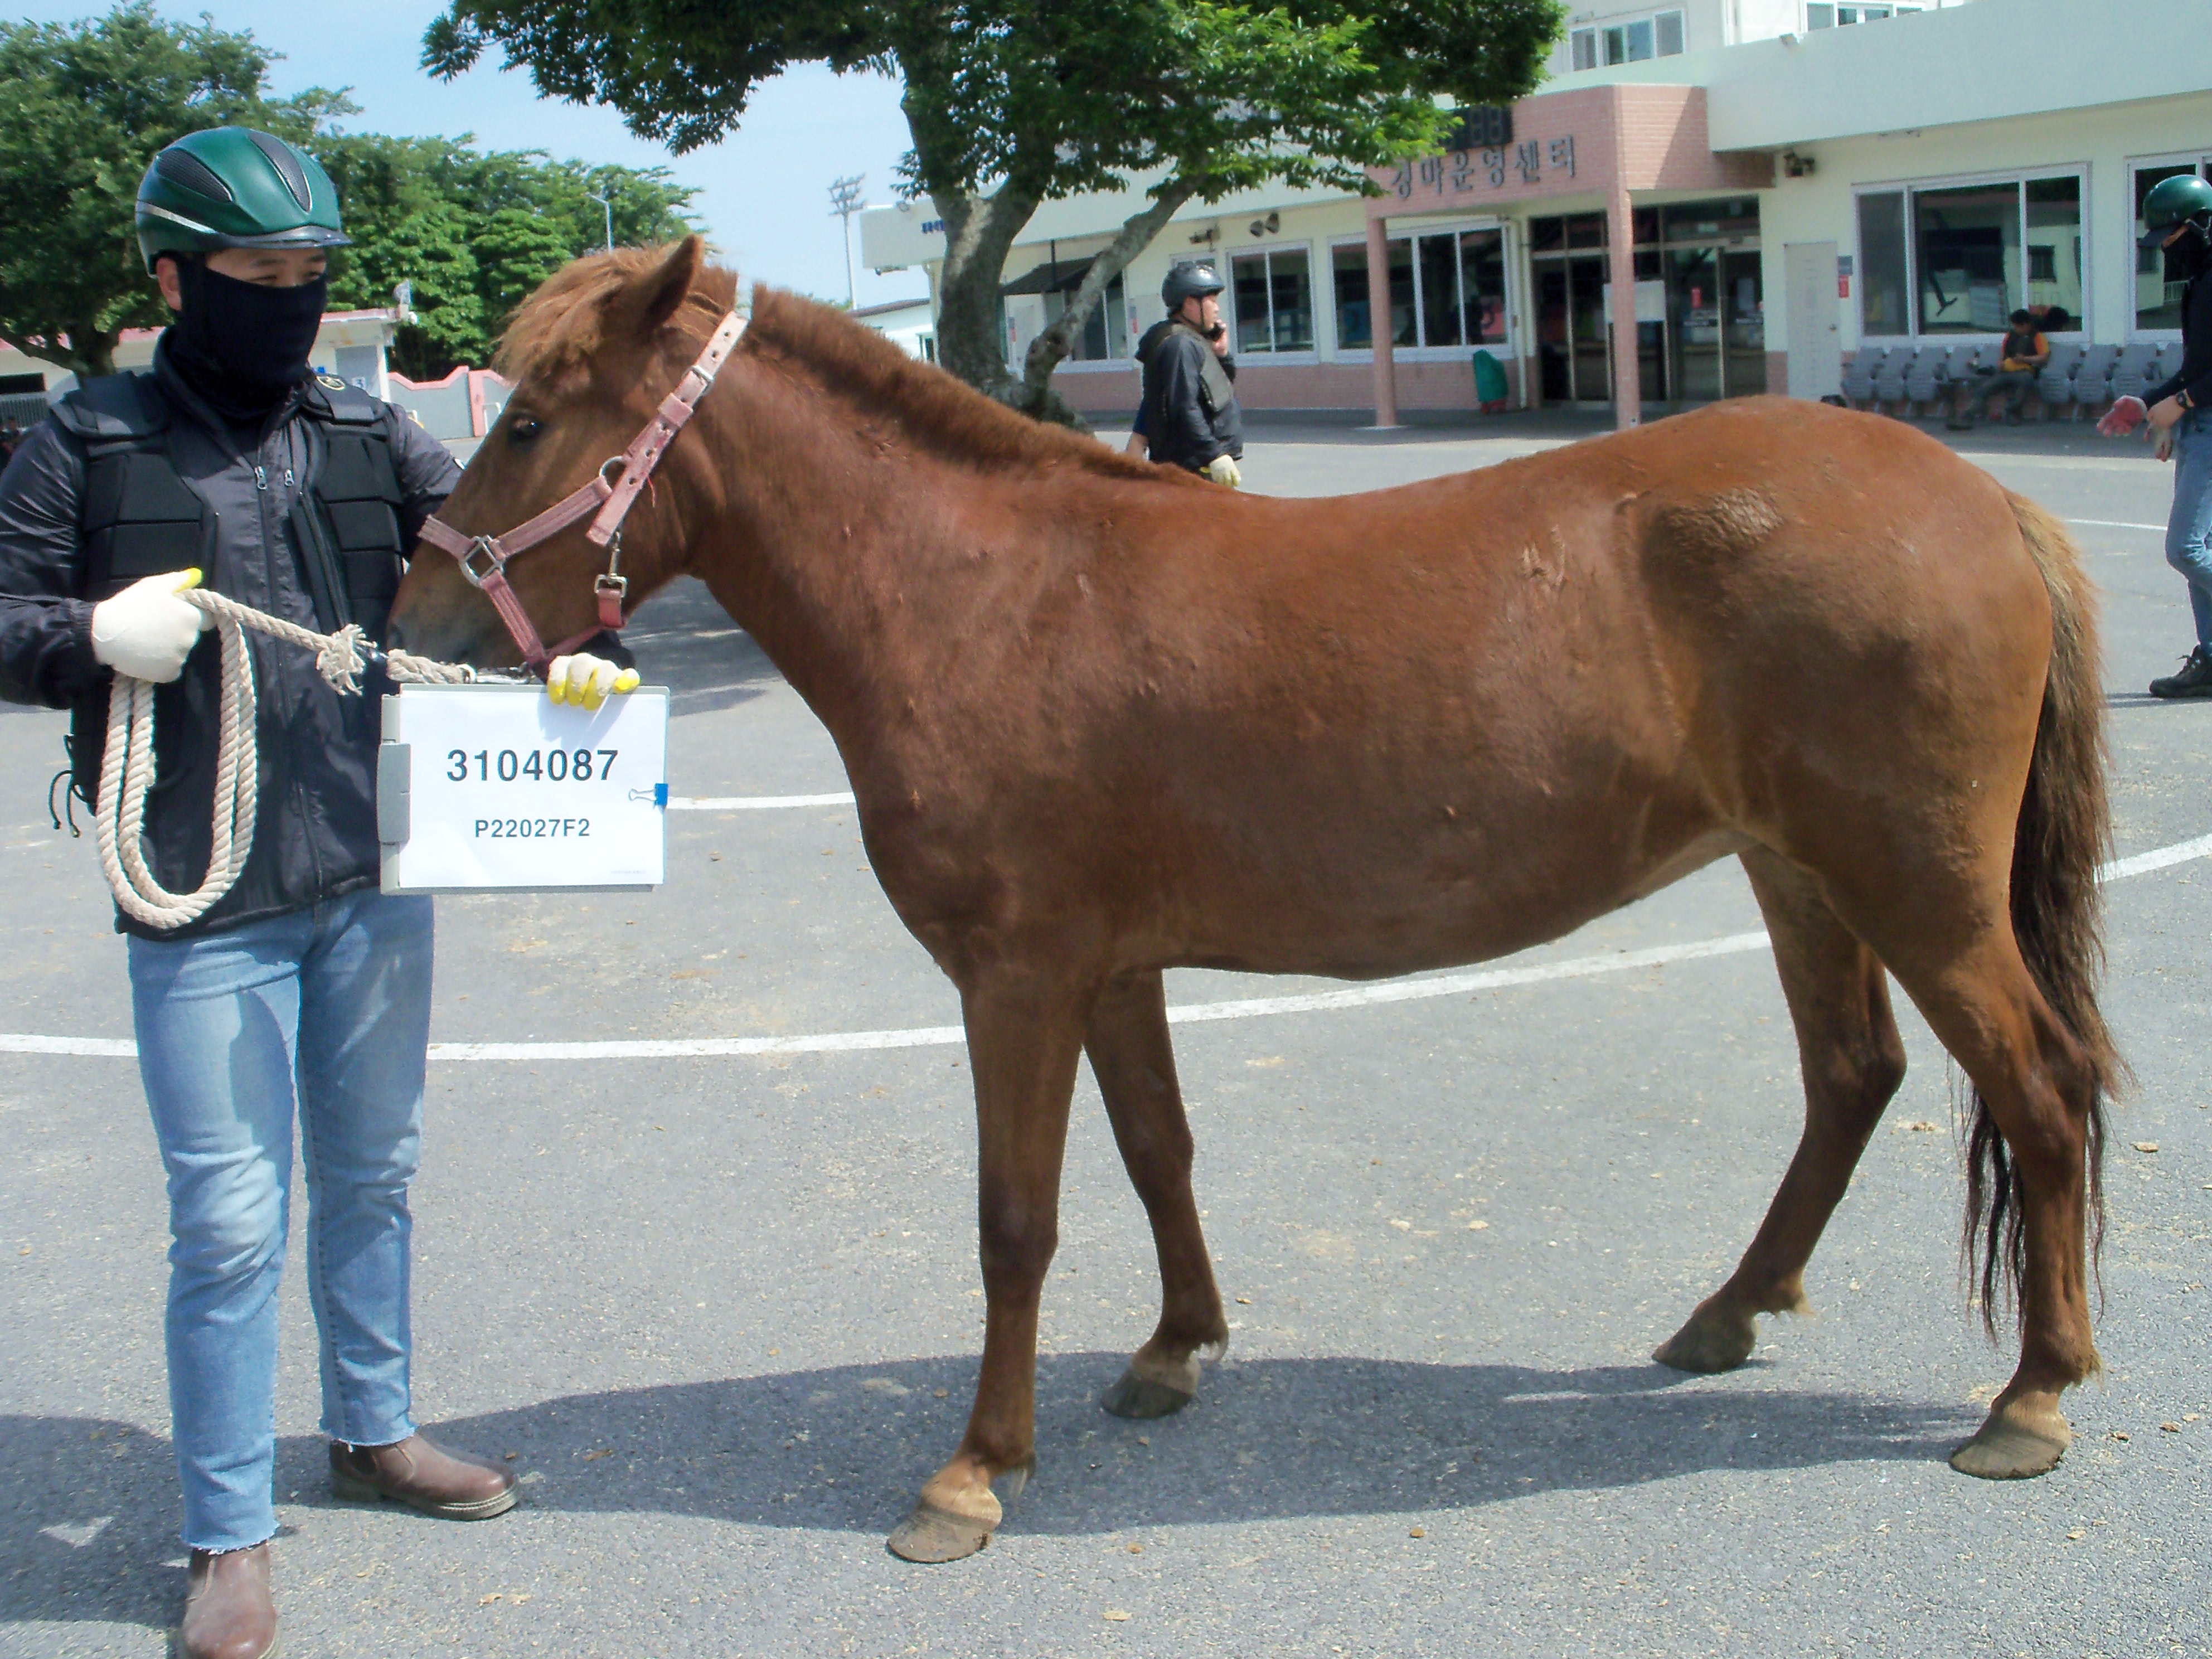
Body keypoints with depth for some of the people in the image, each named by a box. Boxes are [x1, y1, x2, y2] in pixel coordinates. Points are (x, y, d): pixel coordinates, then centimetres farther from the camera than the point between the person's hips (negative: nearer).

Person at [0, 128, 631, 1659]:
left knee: (372, 1174, 19)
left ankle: (375, 1429, 41)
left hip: (379, 875, 4)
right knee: (230, 1220, 0)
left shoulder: (371, 436, 6)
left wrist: (574, 645, -16)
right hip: (203, 903, -4)